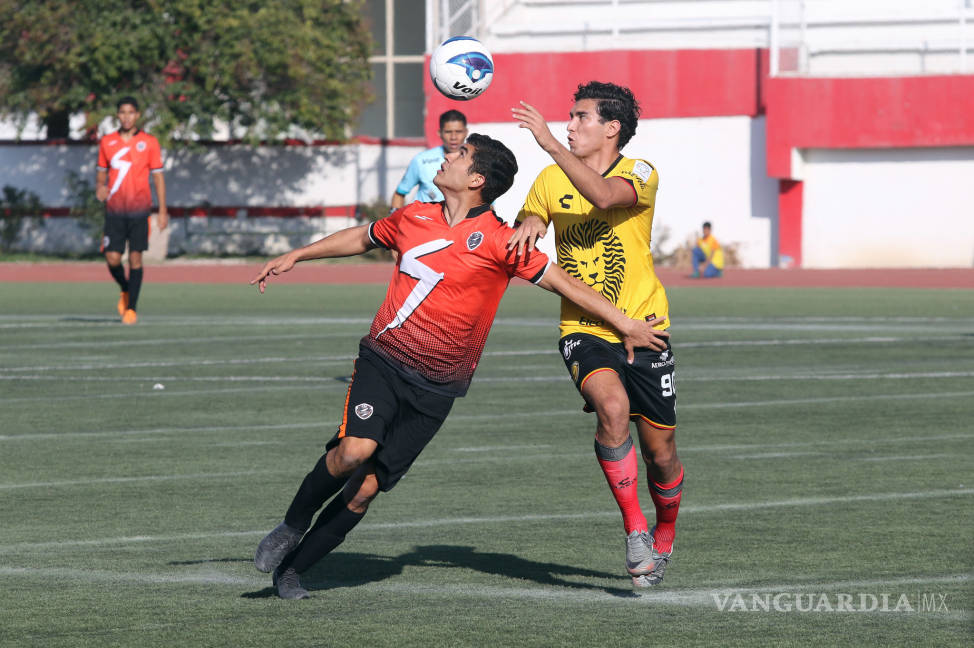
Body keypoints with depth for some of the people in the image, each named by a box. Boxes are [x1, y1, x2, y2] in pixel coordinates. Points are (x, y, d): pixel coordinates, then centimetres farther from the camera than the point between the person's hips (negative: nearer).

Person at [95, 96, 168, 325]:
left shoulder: (149, 142, 2)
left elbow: (158, 176, 4)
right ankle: (125, 290, 25)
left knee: (135, 258, -5)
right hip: (114, 210, 2)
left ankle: (131, 308, 3)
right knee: (112, 258, -5)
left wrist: (162, 210, 0)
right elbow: (102, 171, 16)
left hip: (139, 210, -2)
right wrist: (100, 186, -8)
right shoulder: (107, 142, 8)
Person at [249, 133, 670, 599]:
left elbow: (561, 281, -2)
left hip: (436, 388, -2)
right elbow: (361, 238, 26)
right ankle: (292, 526, 0)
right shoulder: (413, 218, 7)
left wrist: (624, 325, -2)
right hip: (382, 361, 2)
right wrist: (296, 256, 30)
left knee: (364, 490, -6)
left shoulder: (499, 241, -7)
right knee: (355, 449, -24)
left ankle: (291, 567, 9)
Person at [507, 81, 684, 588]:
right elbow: (524, 229, 13)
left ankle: (663, 538, 34)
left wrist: (551, 144, -35)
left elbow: (604, 196, -30)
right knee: (612, 406, -30)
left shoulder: (640, 175, -8)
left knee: (661, 455, 4)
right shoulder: (552, 181, 6)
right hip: (583, 331, 1)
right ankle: (634, 527, -18)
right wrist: (527, 225, -11)